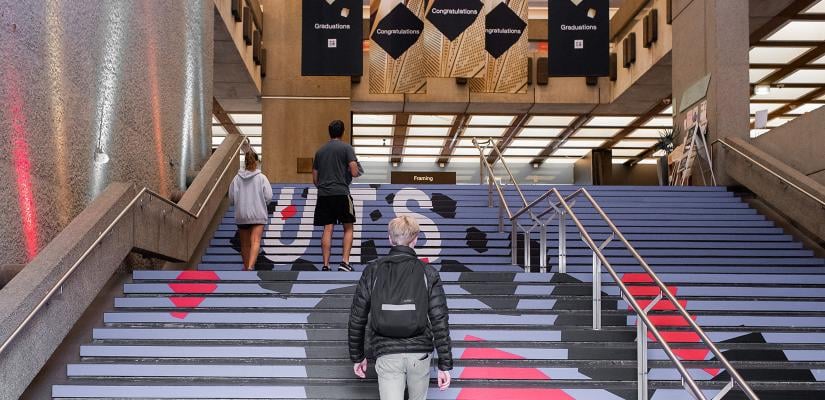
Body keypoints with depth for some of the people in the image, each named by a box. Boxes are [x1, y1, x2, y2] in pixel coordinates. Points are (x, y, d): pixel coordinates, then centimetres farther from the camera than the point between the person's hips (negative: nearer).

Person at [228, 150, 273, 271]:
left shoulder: (237, 178, 0)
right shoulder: (261, 178, -5)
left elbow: (231, 199, 0)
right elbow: (268, 197, -7)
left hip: (241, 216, 3)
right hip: (258, 215, -3)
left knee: (245, 244, 14)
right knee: (256, 241, -11)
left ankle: (247, 266, 26)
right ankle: (250, 266, -29)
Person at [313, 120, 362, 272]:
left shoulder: (320, 151, 14)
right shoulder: (346, 148, -1)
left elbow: (315, 179, 16)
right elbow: (354, 172, -8)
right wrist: (357, 172, 14)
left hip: (323, 195, 4)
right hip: (341, 193, -4)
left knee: (327, 230, 3)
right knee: (348, 228, 6)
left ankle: (326, 265, 0)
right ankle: (345, 262, -5)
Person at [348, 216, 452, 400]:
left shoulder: (372, 271, 0)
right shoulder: (428, 273, -2)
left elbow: (357, 318, 3)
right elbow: (440, 321, -6)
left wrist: (357, 356, 15)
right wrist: (445, 364, -1)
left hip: (386, 354, 0)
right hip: (420, 353, 0)